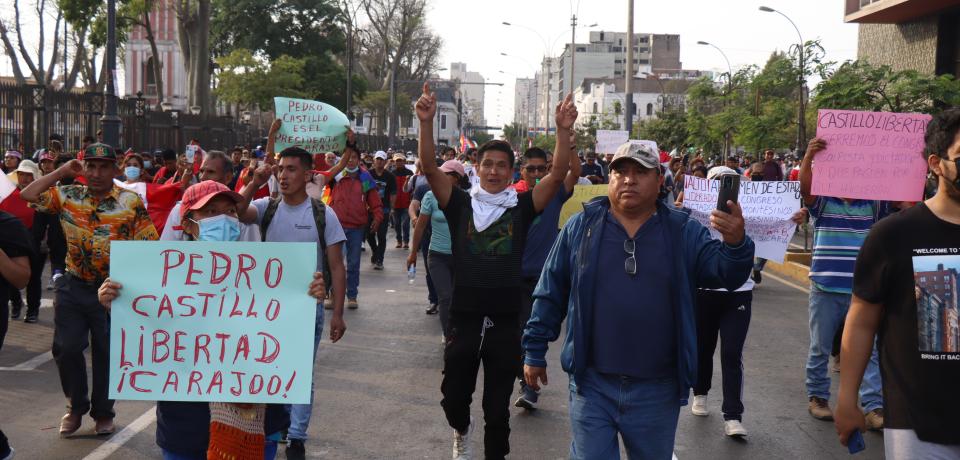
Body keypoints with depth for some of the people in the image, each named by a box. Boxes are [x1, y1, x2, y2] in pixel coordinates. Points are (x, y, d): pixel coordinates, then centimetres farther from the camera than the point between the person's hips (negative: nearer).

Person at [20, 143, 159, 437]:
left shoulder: (131, 202, -7)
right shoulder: (67, 196, 2)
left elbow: (147, 245, -7)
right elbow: (28, 196, -3)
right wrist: (61, 172, -3)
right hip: (73, 287, 2)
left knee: (107, 352, 8)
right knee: (66, 349, 3)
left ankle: (103, 412, 25)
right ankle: (76, 407, 25)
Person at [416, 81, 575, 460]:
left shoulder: (522, 206, 1)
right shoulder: (461, 204, 0)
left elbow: (558, 174, -9)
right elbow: (429, 168, -11)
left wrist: (564, 130, -22)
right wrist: (426, 123, -24)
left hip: (505, 322, 0)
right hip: (464, 319, 0)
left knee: (498, 406, 10)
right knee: (453, 396, 10)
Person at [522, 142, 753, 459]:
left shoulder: (684, 232, 0)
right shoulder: (580, 227, 0)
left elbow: (726, 274, -10)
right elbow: (550, 294, 4)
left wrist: (735, 244, -32)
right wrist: (535, 351, 5)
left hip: (658, 389, 1)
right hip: (592, 384, -1)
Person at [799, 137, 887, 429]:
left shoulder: (874, 205, 8)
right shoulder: (822, 202, 1)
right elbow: (805, 187, -17)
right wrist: (809, 156, -34)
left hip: (863, 291, 2)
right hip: (826, 288, -2)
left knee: (870, 350, -2)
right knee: (820, 348, 10)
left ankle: (874, 407, -1)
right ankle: (817, 397, 25)